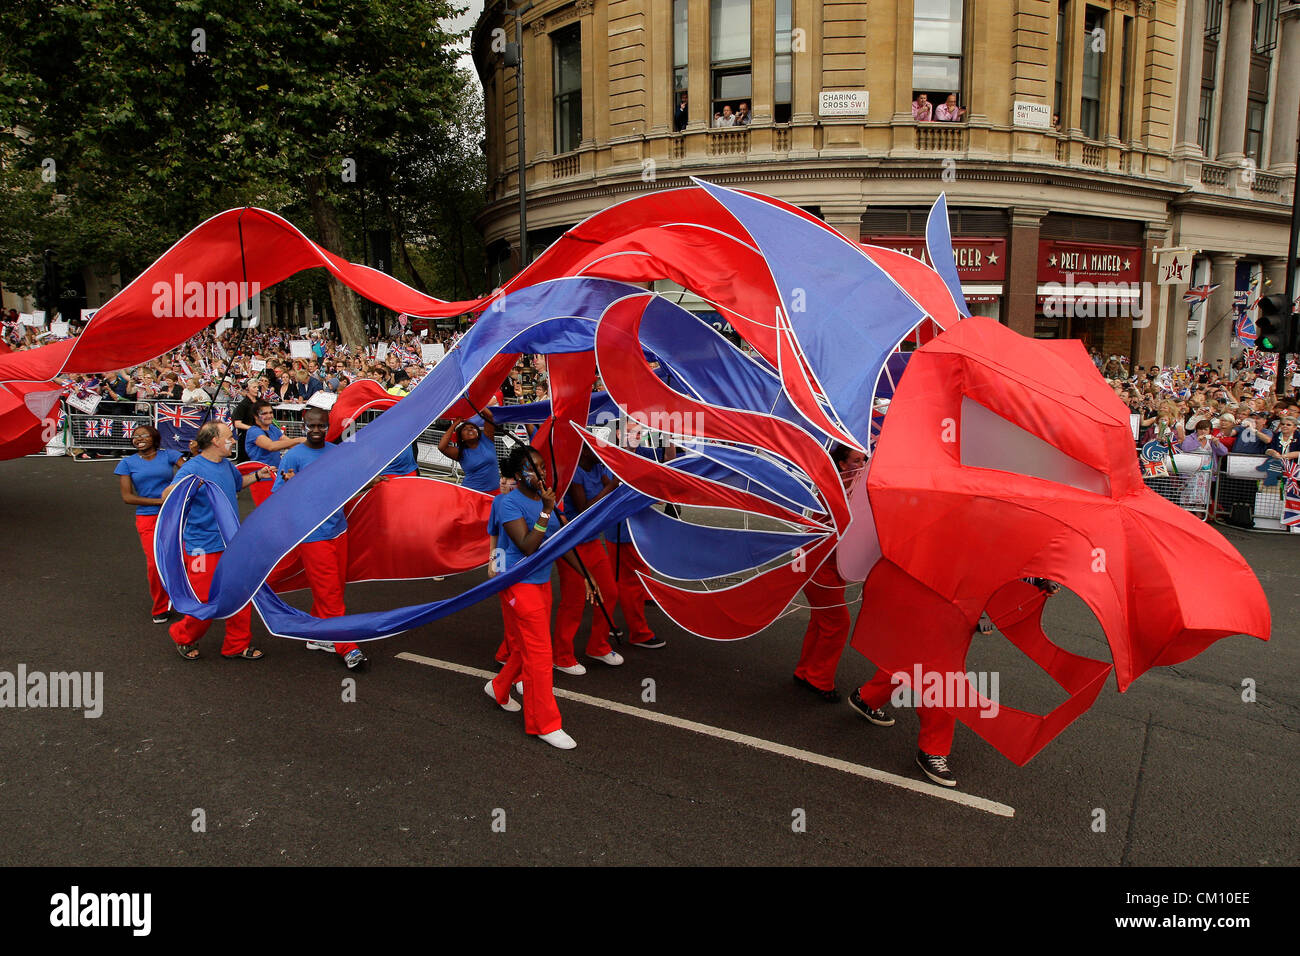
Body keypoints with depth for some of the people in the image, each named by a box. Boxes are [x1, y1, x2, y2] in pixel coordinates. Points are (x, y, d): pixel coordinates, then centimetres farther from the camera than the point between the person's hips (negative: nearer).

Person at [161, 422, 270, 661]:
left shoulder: (227, 464, 8)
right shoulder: (193, 467, -16)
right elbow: (166, 496, -25)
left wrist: (257, 475, 18)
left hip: (232, 543, 8)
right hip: (203, 547, -7)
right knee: (203, 599, -2)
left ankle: (238, 644, 23)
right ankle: (183, 638, 26)